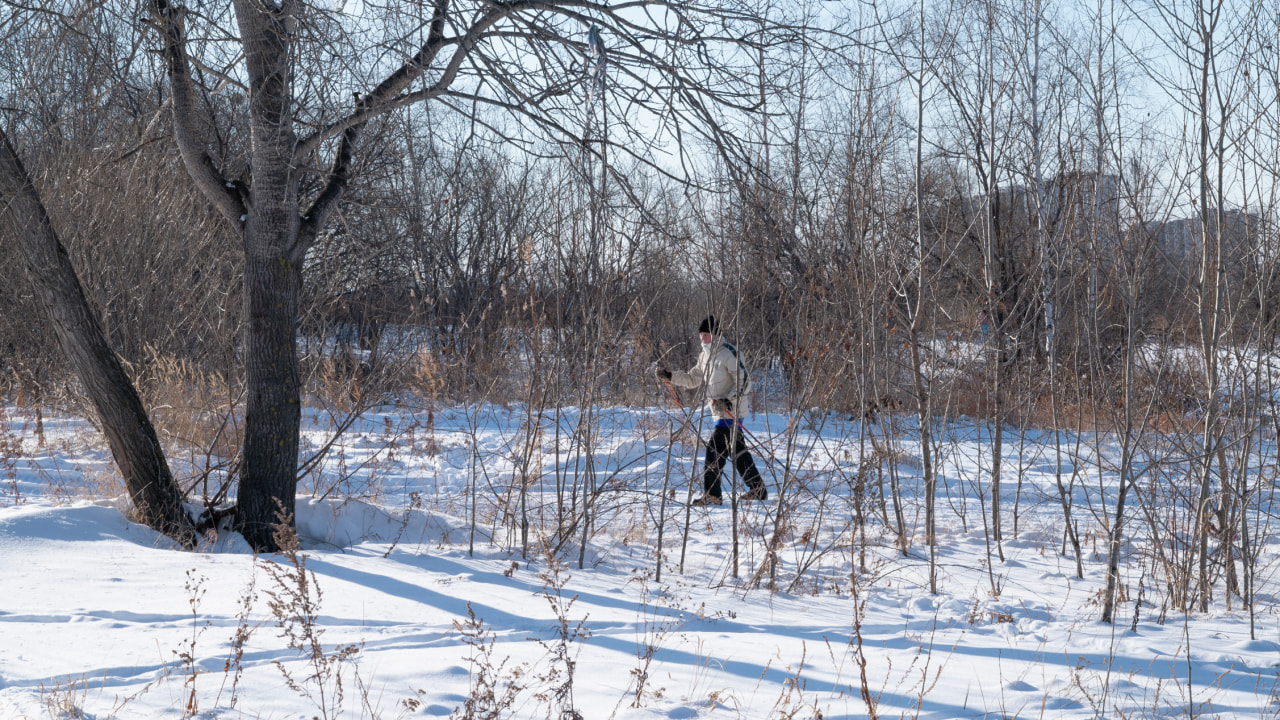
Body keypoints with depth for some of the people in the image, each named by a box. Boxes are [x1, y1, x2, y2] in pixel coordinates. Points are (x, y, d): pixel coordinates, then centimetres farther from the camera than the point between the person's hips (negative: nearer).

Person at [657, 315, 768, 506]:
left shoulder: (728, 353, -13)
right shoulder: (705, 355, 15)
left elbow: (744, 380, -17)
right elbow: (693, 378, 21)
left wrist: (730, 400, -25)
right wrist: (671, 377, 9)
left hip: (733, 410, -9)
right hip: (721, 411, 9)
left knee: (715, 448, -11)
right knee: (738, 450, 13)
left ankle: (712, 494, -8)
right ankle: (757, 489, 21)